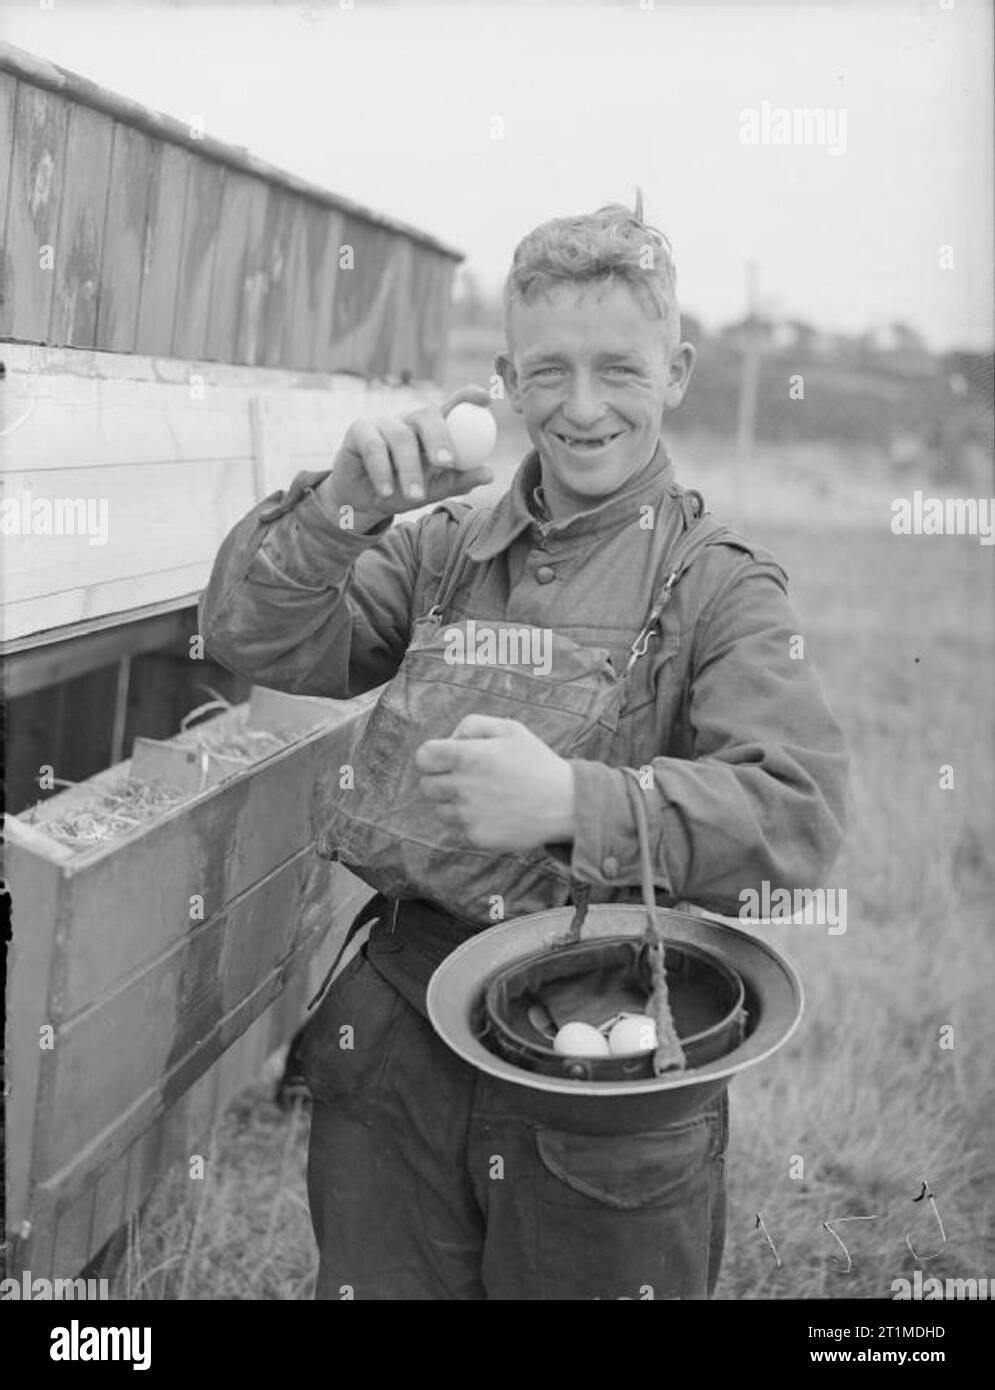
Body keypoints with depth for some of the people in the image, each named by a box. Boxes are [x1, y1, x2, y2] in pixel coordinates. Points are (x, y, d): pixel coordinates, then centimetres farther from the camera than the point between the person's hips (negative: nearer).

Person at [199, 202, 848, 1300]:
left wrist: (575, 801, -33)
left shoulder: (717, 584, -6)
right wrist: (344, 504, -17)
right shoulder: (444, 550, 7)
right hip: (397, 1037, 4)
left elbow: (798, 816, -19)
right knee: (380, 1283, 17)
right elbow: (253, 641, 0)